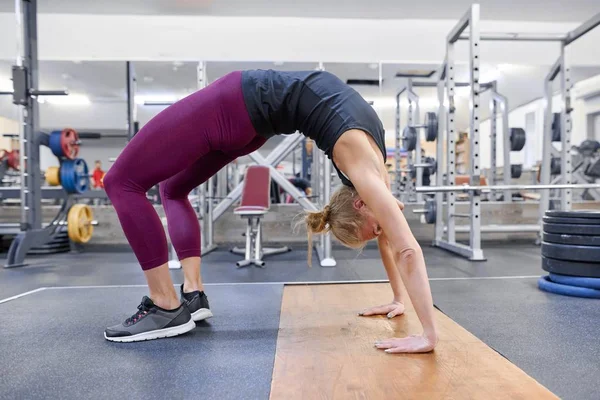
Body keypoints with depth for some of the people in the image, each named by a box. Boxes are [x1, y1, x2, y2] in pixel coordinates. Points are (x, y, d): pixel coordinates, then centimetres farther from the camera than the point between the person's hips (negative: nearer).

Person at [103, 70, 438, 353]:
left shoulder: (371, 165, -3)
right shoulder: (365, 170, -24)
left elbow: (387, 236, 8)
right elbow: (409, 250, -26)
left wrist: (399, 299, 15)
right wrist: (430, 333, -18)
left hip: (250, 110, 7)